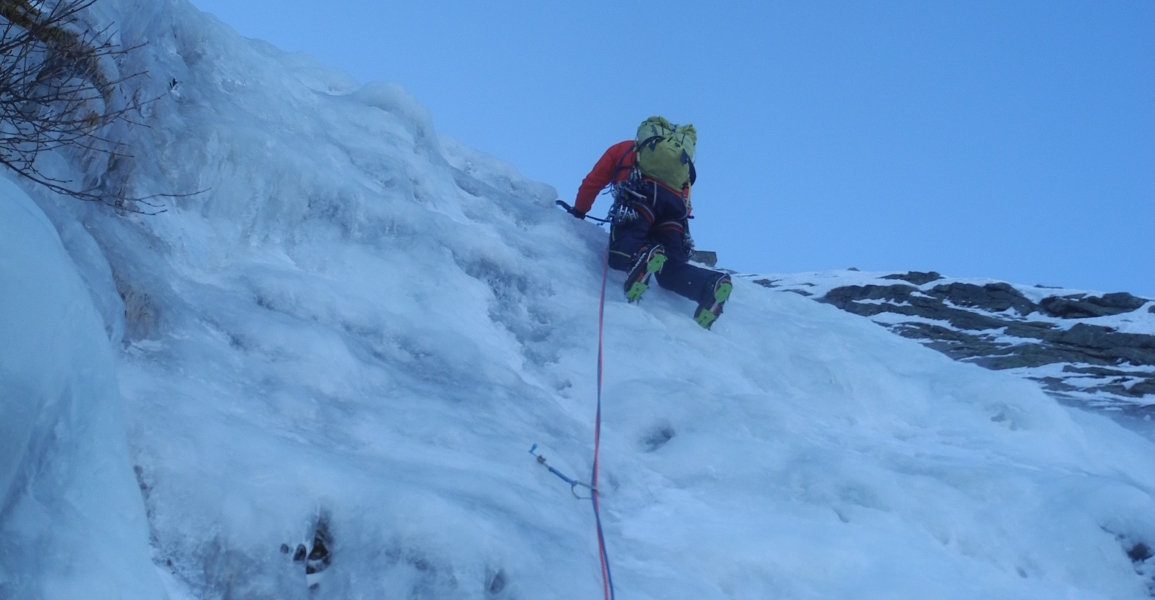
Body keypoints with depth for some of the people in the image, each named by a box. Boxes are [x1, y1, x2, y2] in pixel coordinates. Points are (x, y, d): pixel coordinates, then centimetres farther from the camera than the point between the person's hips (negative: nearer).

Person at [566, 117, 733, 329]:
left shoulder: (625, 149, 33)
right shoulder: (681, 161, 41)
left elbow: (593, 181, 25)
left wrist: (578, 211, 37)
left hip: (643, 196, -4)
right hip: (676, 205, 4)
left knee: (620, 252, -16)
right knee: (671, 268, -2)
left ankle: (641, 256, -52)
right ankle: (710, 284, -32)